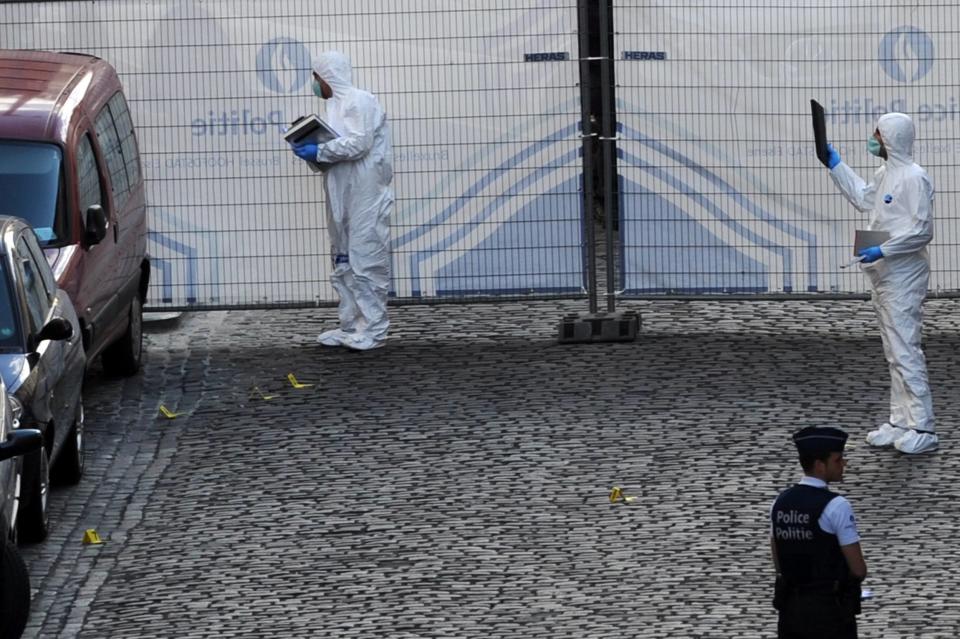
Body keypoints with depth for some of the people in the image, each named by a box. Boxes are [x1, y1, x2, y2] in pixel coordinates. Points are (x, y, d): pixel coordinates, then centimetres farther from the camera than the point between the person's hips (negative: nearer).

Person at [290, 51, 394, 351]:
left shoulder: (361, 102, -11)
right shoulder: (336, 104, 17)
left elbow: (359, 143, -21)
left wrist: (320, 152, -18)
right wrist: (312, 151, 4)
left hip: (365, 196, -10)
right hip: (342, 197, 10)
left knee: (366, 260, -8)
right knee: (344, 262, 12)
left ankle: (373, 330, -5)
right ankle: (352, 327, 17)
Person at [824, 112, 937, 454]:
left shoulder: (914, 178, -16)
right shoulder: (884, 174, 12)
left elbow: (922, 230, -21)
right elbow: (863, 198, 33)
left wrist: (883, 251, -24)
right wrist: (836, 166, 32)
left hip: (903, 279, -10)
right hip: (884, 276, 10)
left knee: (905, 351, -10)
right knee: (894, 352, 14)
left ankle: (922, 428, -9)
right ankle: (900, 422, 20)